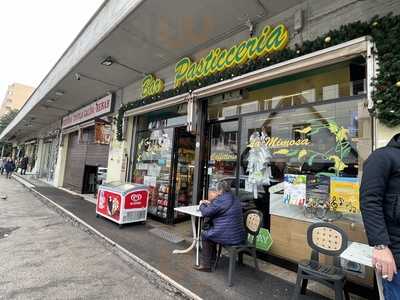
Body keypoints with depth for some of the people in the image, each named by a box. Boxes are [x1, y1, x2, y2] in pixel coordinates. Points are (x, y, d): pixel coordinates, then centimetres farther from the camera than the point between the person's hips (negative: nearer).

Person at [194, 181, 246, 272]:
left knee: (205, 234, 16)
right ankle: (212, 259, 37)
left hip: (229, 237, -9)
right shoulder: (234, 199, 10)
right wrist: (210, 204, 24)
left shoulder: (220, 200, -18)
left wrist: (202, 205, 11)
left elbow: (206, 212, -8)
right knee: (211, 230, 27)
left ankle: (206, 265, 24)